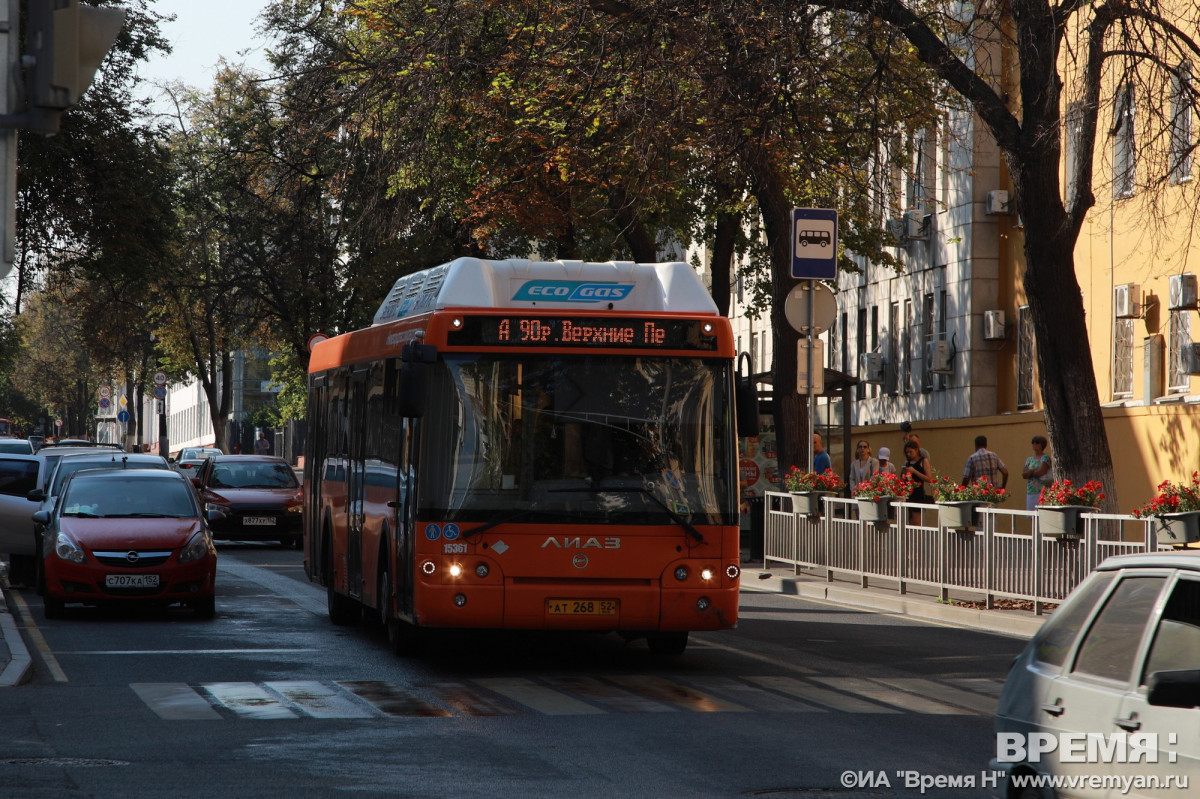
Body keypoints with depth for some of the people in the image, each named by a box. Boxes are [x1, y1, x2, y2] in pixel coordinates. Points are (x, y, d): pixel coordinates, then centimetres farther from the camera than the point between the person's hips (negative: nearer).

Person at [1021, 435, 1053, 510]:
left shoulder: (1045, 458, -1)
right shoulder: (1029, 459, 18)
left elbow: (1040, 472, -12)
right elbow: (1023, 475, 7)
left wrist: (1029, 472, 4)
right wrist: (1033, 471, -8)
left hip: (1041, 491, -6)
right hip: (1030, 492, 6)